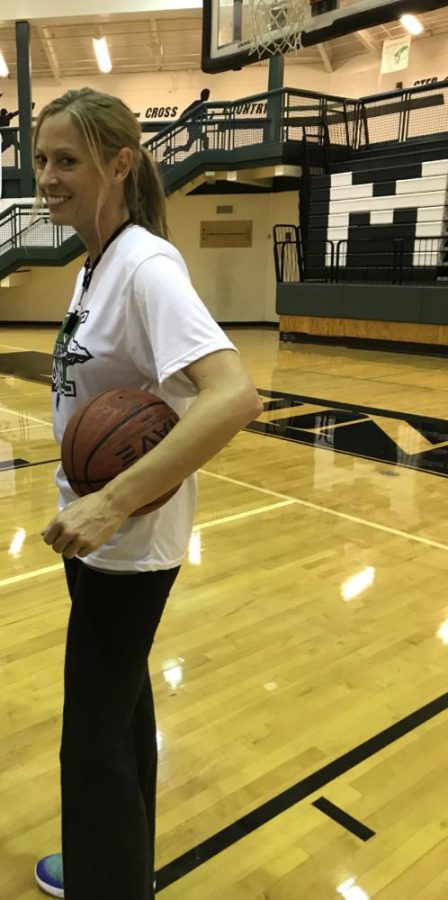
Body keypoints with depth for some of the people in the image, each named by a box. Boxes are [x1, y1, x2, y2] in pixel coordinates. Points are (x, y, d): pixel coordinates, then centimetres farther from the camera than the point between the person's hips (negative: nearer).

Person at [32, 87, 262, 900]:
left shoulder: (144, 265, -20)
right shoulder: (96, 264, 8)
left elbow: (234, 397, -33)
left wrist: (112, 504, -36)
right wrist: (94, 504, 0)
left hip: (127, 542, -9)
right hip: (97, 531, 9)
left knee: (93, 742, 5)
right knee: (119, 707, 23)